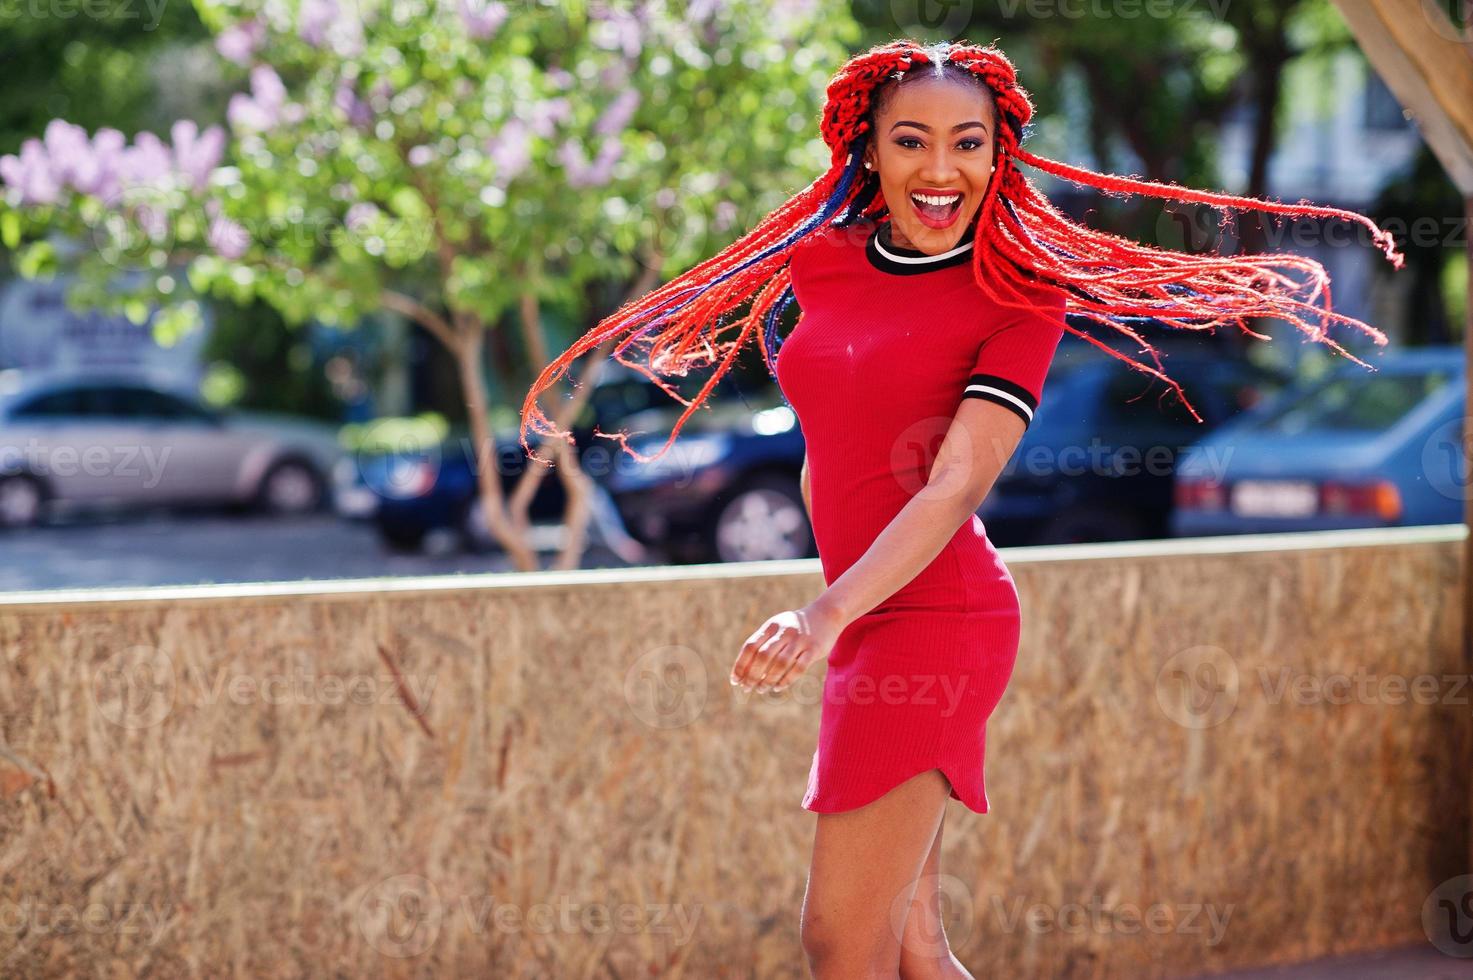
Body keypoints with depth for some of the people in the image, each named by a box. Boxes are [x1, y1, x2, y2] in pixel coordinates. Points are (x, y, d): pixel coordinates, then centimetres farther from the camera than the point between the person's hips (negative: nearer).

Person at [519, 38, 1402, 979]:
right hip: (867, 624, 7)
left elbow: (958, 485, -19)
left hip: (936, 615, -7)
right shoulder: (821, 259, 10)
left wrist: (828, 613, -31)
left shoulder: (1020, 298, -7)